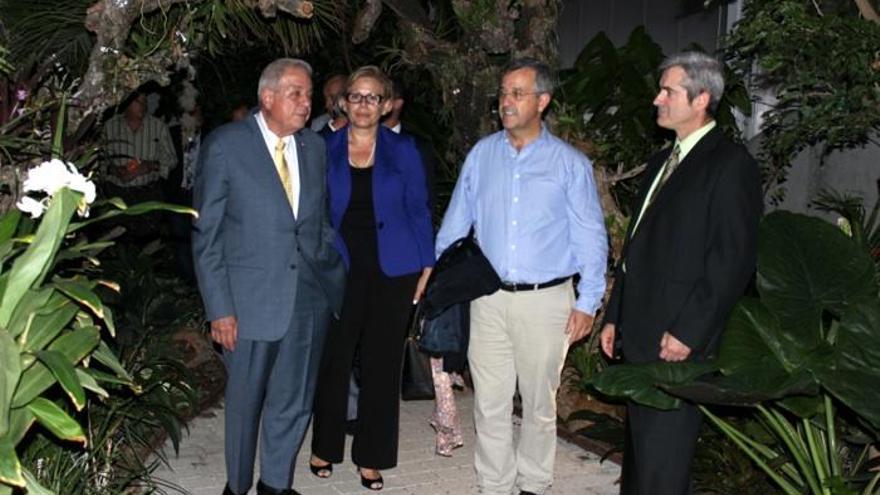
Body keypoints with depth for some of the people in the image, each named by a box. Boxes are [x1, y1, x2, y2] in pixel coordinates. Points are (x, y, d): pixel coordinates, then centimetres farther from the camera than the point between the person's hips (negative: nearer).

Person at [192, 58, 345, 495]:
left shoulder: (314, 146, 8)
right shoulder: (225, 145, -7)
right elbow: (206, 234, -7)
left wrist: (335, 280, 8)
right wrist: (219, 308, -11)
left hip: (310, 296, 4)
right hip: (250, 299, -4)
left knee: (294, 401, 15)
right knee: (244, 402, 11)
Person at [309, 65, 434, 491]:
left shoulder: (403, 150, 2)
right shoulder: (325, 149, 3)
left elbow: (418, 210, 4)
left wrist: (425, 267, 0)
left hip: (391, 271, 0)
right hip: (340, 269, 0)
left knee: (382, 364, 7)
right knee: (333, 358, 7)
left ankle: (371, 458, 20)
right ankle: (325, 447, 27)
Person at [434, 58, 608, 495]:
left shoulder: (570, 163, -1)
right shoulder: (482, 154, 5)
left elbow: (591, 238, 0)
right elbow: (454, 224, 9)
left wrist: (587, 302, -5)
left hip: (545, 299, -1)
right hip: (488, 297, 2)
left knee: (539, 402, 11)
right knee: (489, 402, 7)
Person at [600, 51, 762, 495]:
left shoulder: (730, 164, -8)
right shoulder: (663, 161, 18)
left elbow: (734, 259, -15)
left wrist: (688, 331, -17)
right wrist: (615, 316, 17)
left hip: (678, 340, -8)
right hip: (640, 335, 8)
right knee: (638, 442, 15)